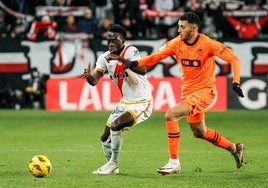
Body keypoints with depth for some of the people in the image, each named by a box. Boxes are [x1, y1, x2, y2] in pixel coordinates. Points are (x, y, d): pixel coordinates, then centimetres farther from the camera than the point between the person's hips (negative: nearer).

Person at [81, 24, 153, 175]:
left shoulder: (131, 51, -20)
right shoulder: (105, 58, -3)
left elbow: (143, 70, -38)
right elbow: (94, 80, -14)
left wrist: (120, 59, -45)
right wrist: (88, 76, -38)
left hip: (142, 103, -8)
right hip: (125, 103, 8)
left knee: (116, 125, -27)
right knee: (105, 138, 9)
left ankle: (113, 163, -7)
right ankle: (113, 167, 35)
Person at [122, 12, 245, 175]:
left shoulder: (207, 44, -19)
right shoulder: (177, 43, -4)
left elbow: (234, 59, -16)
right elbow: (156, 57, -5)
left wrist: (236, 82, -26)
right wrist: (137, 63, -23)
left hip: (204, 91, -7)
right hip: (187, 92, 7)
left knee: (171, 115, -23)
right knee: (199, 132, 21)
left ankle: (174, 162, -14)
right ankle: (234, 148, 43)